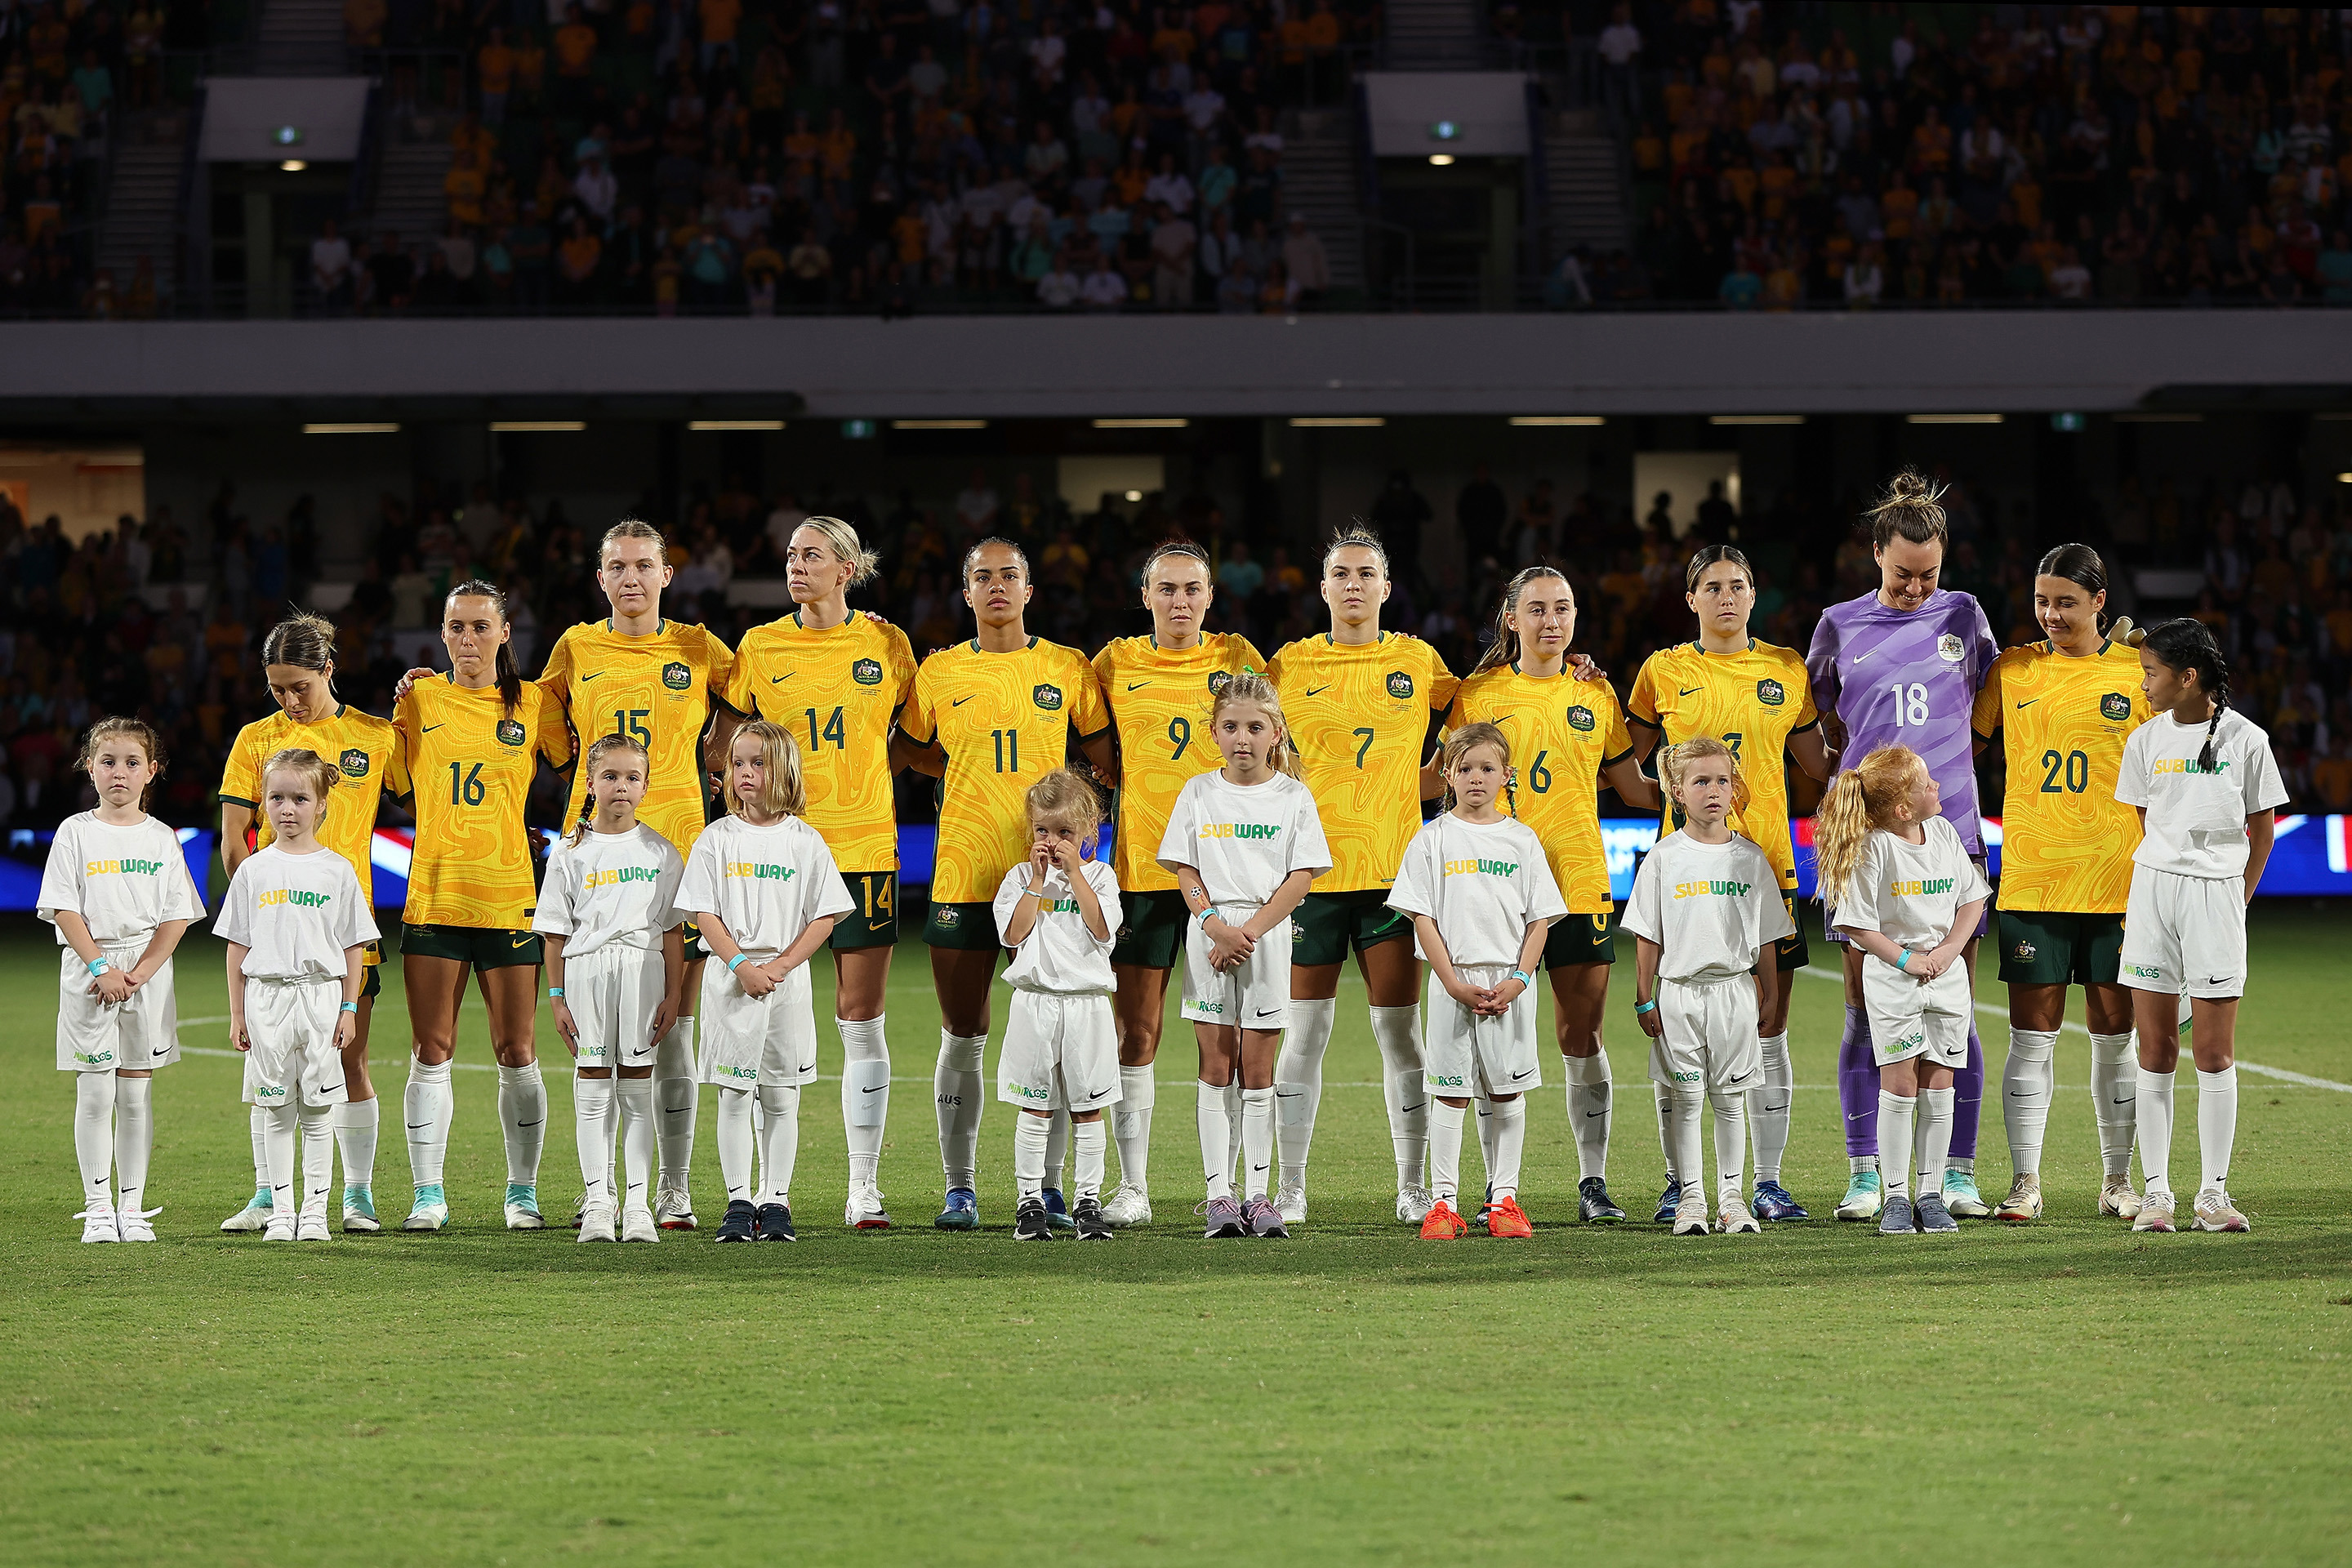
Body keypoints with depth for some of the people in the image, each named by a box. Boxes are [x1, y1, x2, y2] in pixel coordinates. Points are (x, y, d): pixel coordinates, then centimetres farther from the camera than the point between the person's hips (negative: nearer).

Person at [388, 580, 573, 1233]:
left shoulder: (533, 704, 3)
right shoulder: (419, 702, 6)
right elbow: (401, 790, 14)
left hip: (510, 900, -1)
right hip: (433, 899, 1)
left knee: (515, 1050, 1)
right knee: (432, 1051, -1)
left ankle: (523, 1192, 12)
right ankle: (428, 1196, 4)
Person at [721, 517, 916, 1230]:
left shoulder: (887, 644, 4)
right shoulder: (761, 647, 4)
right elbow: (723, 739, 10)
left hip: (863, 845, 0)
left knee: (862, 1019, 0)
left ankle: (864, 1188, 6)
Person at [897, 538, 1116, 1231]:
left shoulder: (1068, 669, 5)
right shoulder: (939, 673, 6)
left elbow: (1107, 762, 12)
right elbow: (911, 753, 18)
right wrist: (980, 776, 7)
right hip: (962, 878, 0)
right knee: (963, 1038, 2)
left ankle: (1048, 1185, 8)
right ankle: (959, 1186, 9)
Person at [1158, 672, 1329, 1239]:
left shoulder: (1293, 797, 2)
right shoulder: (1199, 793, 6)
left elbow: (1301, 878, -4)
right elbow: (1185, 873, 2)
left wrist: (1248, 932, -13)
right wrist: (1219, 927, -14)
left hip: (1269, 937, -1)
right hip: (1209, 935, 1)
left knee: (1257, 1071, 1)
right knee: (1216, 1069, 1)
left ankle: (1257, 1193, 3)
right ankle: (1218, 1193, 2)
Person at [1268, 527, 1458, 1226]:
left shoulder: (1418, 662, 5)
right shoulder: (1290, 666, 5)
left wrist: (1420, 787, 2)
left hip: (1393, 867, 0)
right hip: (1312, 869, 0)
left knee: (1400, 1029, 0)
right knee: (1304, 1031, 1)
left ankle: (1412, 1186, 7)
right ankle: (1291, 1188, 7)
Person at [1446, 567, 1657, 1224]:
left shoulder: (1596, 695, 9)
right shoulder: (1478, 694, 4)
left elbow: (1634, 789, 15)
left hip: (1579, 884, 1)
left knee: (1582, 1034, 1)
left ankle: (1594, 1182, 7)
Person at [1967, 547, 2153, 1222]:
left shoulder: (2136, 672, 2)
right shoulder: (2012, 671, 6)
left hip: (2114, 881, -1)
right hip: (2030, 880, 1)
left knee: (2115, 1034, 5)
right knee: (2032, 1034, -1)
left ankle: (2118, 1183, 15)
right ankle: (2025, 1184, 4)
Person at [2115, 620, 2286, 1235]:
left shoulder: (2245, 739, -2)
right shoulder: (2146, 741, 6)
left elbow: (2262, 828, 5)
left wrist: (2237, 899, 1)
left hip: (2218, 891, -2)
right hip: (2153, 887, 2)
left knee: (2215, 1052, -3)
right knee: (2156, 1050, 1)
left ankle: (2213, 1194, 3)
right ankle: (2156, 1191, 4)